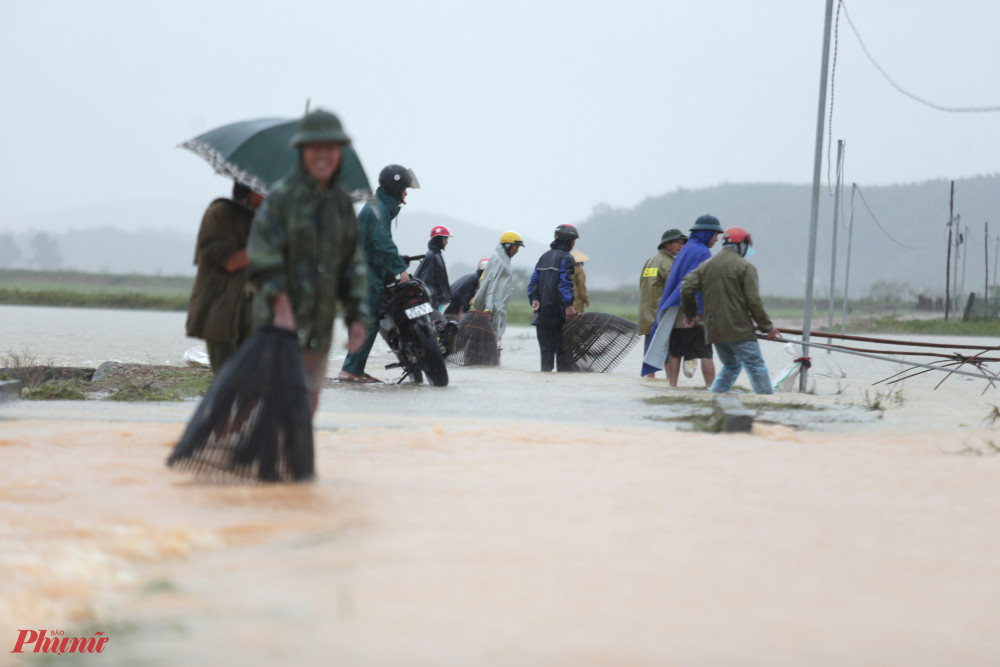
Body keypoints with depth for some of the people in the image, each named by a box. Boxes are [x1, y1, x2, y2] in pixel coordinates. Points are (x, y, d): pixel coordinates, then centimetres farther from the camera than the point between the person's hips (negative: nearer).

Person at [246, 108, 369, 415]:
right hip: (281, 321, -6)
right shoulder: (282, 196, -7)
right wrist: (280, 304, -22)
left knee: (309, 402, 11)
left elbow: (352, 262, 17)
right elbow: (262, 256, -14)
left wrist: (357, 315, 9)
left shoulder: (342, 203, 13)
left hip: (320, 326, 7)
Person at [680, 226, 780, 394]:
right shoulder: (745, 267, -5)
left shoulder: (706, 266, 12)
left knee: (731, 366, 21)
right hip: (739, 330, -6)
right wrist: (767, 326, -2)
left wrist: (691, 313, 21)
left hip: (714, 329, 6)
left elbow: (686, 289, 6)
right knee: (756, 367, -3)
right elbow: (753, 300, -10)